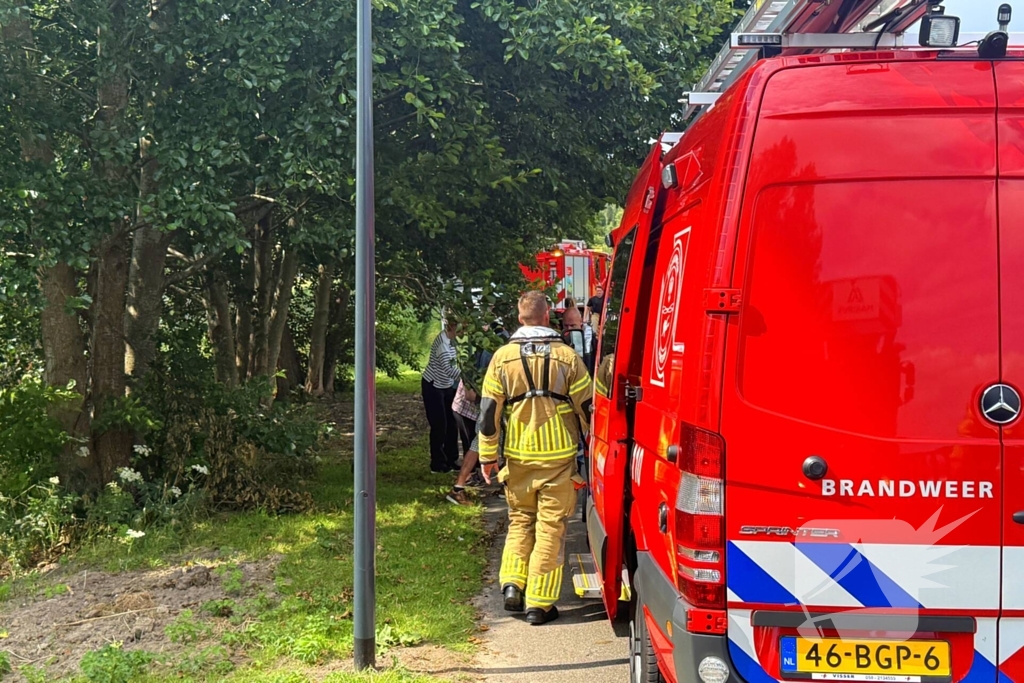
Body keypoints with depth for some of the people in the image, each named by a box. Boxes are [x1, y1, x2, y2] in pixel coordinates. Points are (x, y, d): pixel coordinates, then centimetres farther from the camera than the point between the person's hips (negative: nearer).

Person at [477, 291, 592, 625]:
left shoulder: (503, 357, -1)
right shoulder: (567, 356, -4)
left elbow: (489, 411, 0)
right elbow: (587, 408, 0)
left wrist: (487, 456, 9)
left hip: (518, 458, 2)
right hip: (559, 458, -2)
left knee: (520, 520, 19)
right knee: (550, 527, 4)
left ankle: (512, 583, 7)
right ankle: (539, 603, 4)